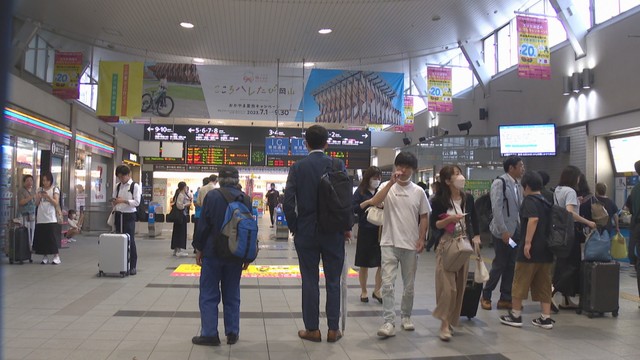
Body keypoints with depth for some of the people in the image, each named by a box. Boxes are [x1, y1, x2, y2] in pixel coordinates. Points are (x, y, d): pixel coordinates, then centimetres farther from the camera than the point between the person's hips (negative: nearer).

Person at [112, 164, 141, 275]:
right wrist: (114, 202, -6)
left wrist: (124, 201, -20)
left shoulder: (135, 186, -3)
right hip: (118, 215, 5)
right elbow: (114, 201, 17)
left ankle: (132, 266, 3)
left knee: (130, 240, -5)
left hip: (129, 215, -5)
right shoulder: (117, 186, 12)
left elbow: (137, 202, -11)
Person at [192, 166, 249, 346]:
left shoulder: (212, 196, -9)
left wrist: (199, 249, 3)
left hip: (213, 252, -3)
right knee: (232, 294, 12)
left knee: (209, 294, 6)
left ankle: (209, 333, 7)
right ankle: (232, 333, 16)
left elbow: (203, 225, -8)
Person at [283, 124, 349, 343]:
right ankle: (333, 330, 15)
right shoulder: (338, 165, -3)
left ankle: (312, 330, 13)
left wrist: (294, 228, 6)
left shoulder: (297, 167, -4)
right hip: (334, 233, 1)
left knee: (310, 282, 7)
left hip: (306, 233, 0)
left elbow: (288, 202, -7)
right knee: (333, 282, 9)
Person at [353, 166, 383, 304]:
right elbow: (353, 208, -6)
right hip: (366, 231, -2)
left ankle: (377, 291, 16)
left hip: (381, 230, 2)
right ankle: (363, 291, 24)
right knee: (364, 264, 8)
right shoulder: (360, 191, 1)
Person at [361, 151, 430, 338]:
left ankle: (405, 316, 30)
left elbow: (424, 217, 8)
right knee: (387, 283, -9)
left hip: (410, 245, 2)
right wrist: (391, 182, -24)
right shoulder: (387, 186, 0)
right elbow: (374, 202, -19)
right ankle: (389, 322, -6)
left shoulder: (418, 191, 4)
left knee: (409, 285, 13)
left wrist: (421, 239, -2)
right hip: (389, 243, -2)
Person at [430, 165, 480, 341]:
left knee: (460, 286, 9)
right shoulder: (439, 200, -8)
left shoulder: (468, 198, 5)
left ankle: (451, 320, 22)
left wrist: (476, 241, 6)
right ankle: (444, 323, 0)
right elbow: (434, 225, -7)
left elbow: (474, 222, 12)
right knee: (447, 286, -9)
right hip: (446, 246, -4)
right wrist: (450, 219, -22)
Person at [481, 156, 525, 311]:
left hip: (516, 231, 7)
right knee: (499, 265, -1)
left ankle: (505, 299, 17)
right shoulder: (499, 182, -11)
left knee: (511, 266, 8)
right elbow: (496, 208, -17)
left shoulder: (518, 185, 12)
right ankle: (486, 296, 14)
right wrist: (503, 231, -20)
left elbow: (520, 208, 12)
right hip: (503, 231, -7)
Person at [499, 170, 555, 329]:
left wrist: (527, 242, -27)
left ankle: (515, 315, 11)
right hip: (546, 250, 8)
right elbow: (549, 223, 22)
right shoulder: (546, 202, 15)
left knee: (520, 283, 3)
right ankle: (546, 318, 11)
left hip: (531, 249, -7)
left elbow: (533, 219, -25)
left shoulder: (529, 200, -9)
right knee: (544, 285, 11)